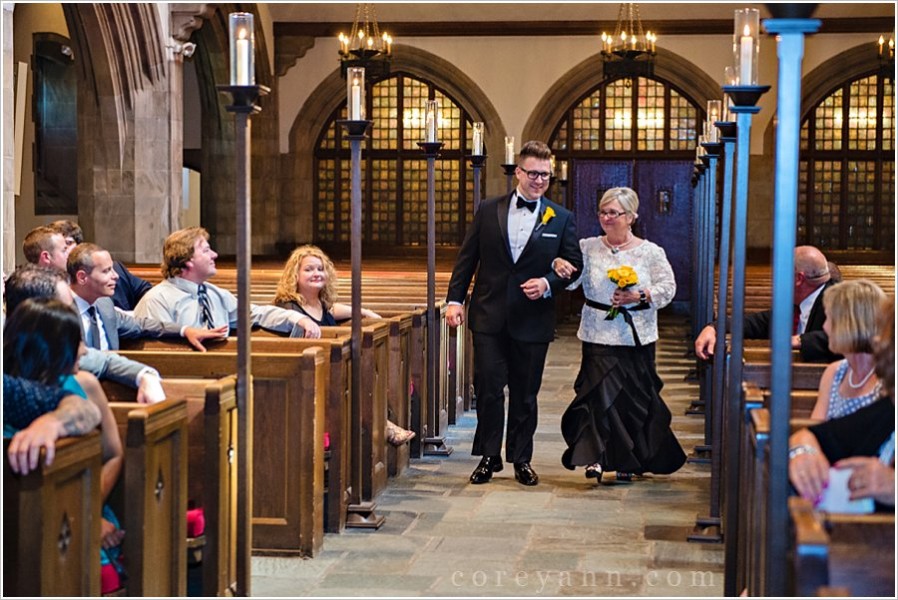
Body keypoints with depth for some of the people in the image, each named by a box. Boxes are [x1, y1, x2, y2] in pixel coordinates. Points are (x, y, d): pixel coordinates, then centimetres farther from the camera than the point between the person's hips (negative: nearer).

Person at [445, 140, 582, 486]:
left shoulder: (561, 219, 3)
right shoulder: (489, 211, 5)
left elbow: (574, 266, 5)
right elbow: (467, 258, 6)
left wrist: (548, 283, -13)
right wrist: (455, 299, -2)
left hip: (533, 321, 0)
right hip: (489, 317, 0)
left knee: (525, 395, 8)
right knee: (488, 389, 0)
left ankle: (521, 460, 20)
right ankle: (489, 457, 13)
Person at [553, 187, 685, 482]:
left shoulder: (650, 252, 2)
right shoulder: (588, 248, 4)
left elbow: (668, 288, -1)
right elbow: (571, 280, -5)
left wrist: (639, 296, -15)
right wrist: (560, 265, -27)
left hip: (637, 338, 0)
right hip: (598, 336, 0)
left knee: (633, 397, 6)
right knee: (600, 392, -10)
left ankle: (627, 461, 21)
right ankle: (596, 457, -7)